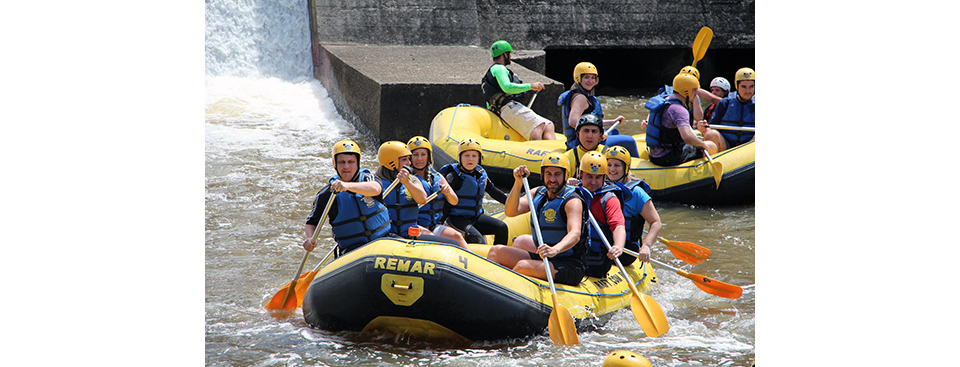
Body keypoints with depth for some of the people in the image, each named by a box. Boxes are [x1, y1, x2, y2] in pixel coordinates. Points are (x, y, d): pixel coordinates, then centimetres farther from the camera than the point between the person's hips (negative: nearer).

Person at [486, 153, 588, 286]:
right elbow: (510, 212, -2)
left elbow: (575, 234, -30)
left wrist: (555, 250, -50)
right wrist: (518, 183, -16)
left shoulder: (572, 201, -13)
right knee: (496, 252, -4)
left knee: (523, 266, -31)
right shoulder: (537, 193, 9)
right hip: (542, 258, 8)